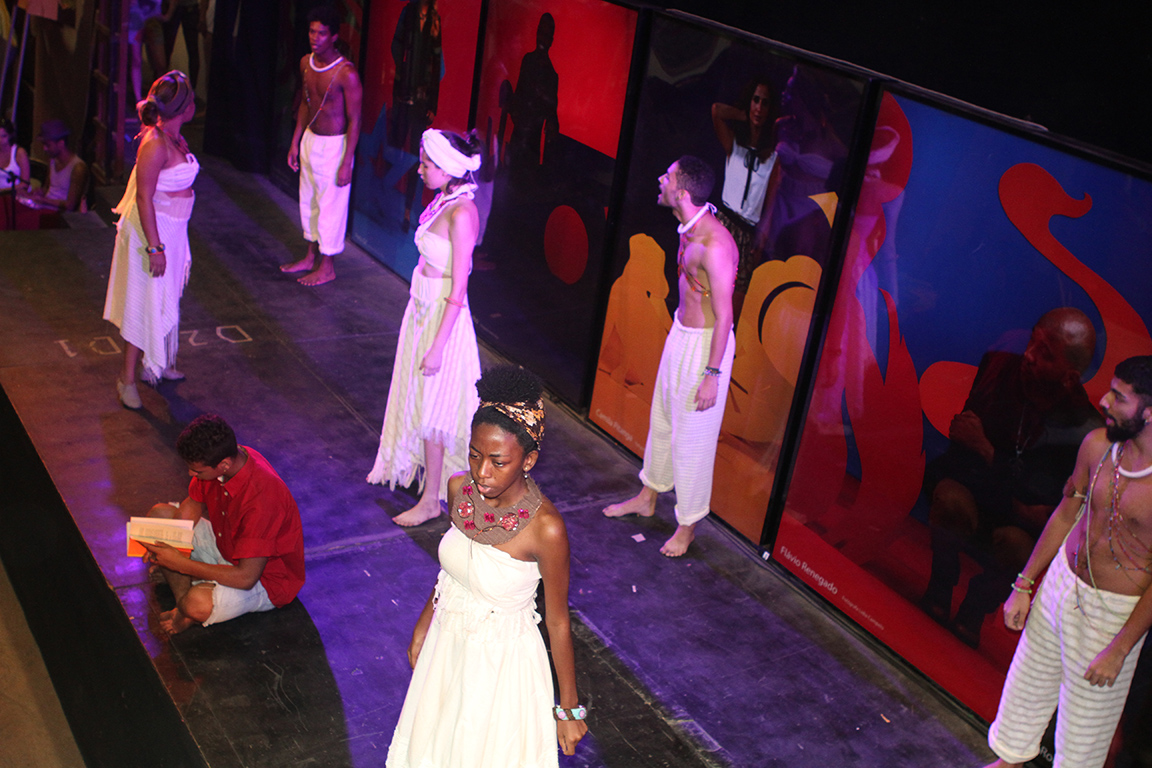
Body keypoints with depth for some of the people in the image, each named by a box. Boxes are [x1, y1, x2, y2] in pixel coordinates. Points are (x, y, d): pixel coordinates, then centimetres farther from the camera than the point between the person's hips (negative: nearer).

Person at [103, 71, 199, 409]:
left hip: (171, 229, 9)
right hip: (152, 230, -9)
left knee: (164, 301, 20)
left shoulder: (173, 137, 5)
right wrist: (154, 247, -23)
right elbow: (143, 197, -23)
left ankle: (156, 364, 35)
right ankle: (127, 378, 10)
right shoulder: (155, 144, -23)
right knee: (146, 305, -1)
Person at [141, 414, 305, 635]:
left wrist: (180, 564, -30)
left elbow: (246, 577, -35)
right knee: (159, 514, 4)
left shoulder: (262, 497, -38)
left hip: (265, 577, -8)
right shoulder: (214, 459, -14)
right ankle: (184, 602, -3)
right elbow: (191, 506, 5)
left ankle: (188, 613, 4)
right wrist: (165, 544, -14)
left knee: (198, 604, -34)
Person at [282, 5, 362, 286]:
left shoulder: (346, 74, -22)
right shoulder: (306, 63, 1)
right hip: (310, 139, 8)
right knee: (308, 200, 18)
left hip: (334, 145, -8)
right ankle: (311, 256, 35)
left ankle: (326, 267, 17)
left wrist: (347, 163, -19)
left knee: (331, 205, 3)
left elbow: (354, 120, -18)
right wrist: (295, 142, 15)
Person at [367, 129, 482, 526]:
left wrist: (437, 347, -21)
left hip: (442, 318, -8)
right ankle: (410, 465, 44)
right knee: (417, 399, 23)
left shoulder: (461, 214, -25)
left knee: (432, 410, 4)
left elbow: (458, 291, -24)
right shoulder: (443, 201, 3)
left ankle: (431, 500, 18)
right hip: (422, 310, 8)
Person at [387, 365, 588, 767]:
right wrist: (422, 628, 17)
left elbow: (558, 621, -18)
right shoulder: (460, 489, -13)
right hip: (447, 642, 6)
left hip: (501, 660, -5)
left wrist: (569, 709, -9)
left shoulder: (546, 529, -29)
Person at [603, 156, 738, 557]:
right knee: (661, 420, 23)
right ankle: (647, 497, 43)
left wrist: (712, 374, -22)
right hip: (679, 334, 9)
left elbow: (724, 316, -25)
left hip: (705, 345, -9)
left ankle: (688, 524, 23)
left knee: (691, 437, 4)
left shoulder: (714, 245, -28)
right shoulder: (689, 229, 0)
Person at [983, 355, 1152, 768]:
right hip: (1061, 579, 6)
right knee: (1029, 677, 24)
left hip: (1113, 611, -6)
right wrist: (1023, 585, 8)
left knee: (1087, 712, 13)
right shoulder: (1097, 444, -11)